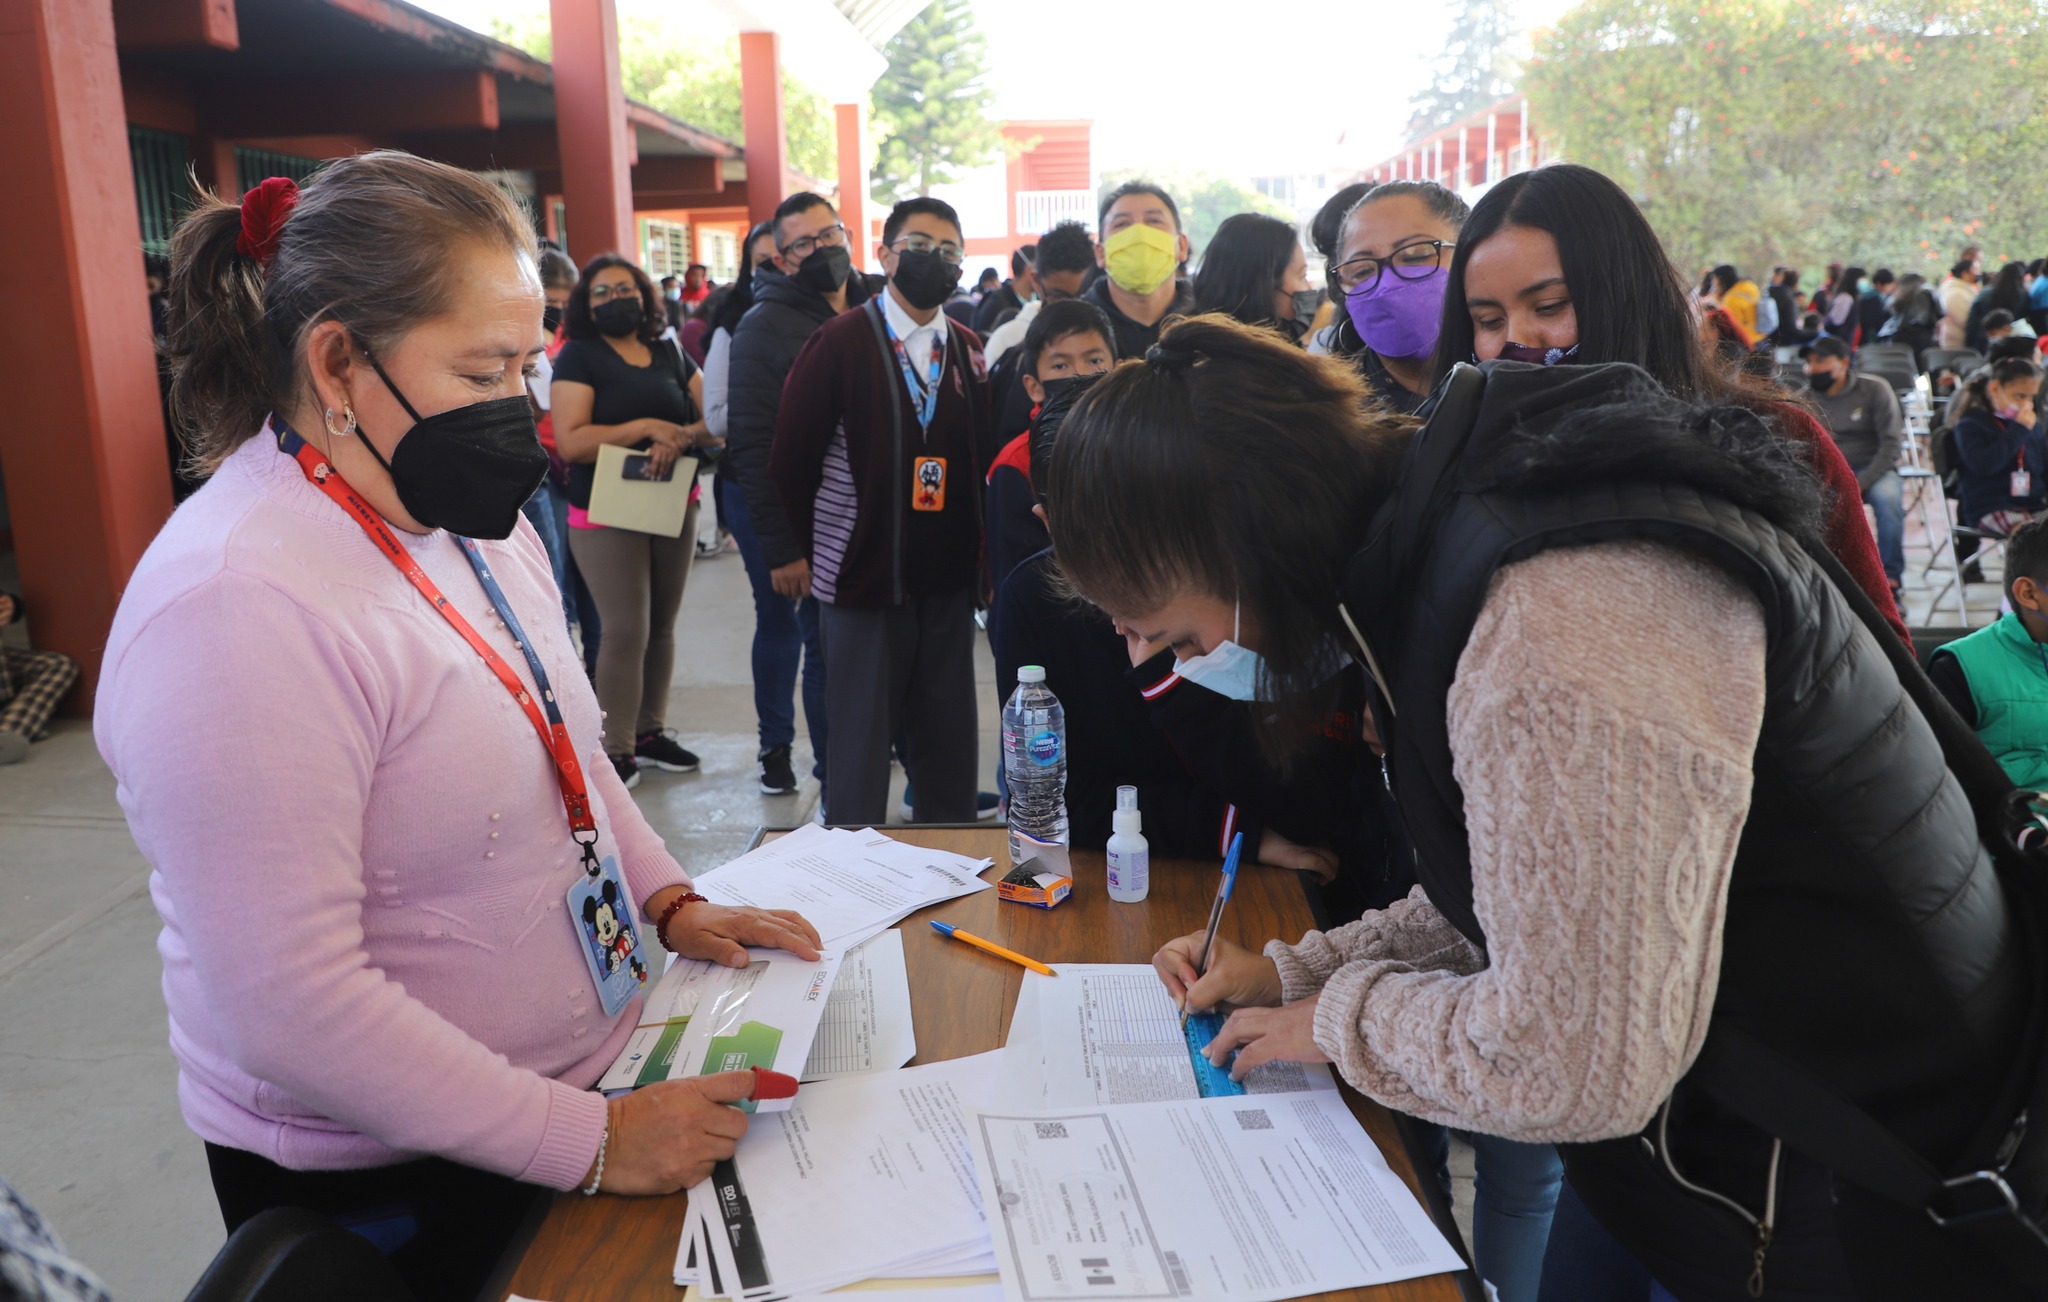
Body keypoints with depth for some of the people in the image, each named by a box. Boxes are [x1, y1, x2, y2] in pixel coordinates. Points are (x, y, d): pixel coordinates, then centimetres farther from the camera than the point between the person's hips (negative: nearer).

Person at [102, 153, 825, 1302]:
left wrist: (670, 902, 2)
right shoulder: (234, 609, -27)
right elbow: (289, 1007, -29)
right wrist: (590, 1142, -24)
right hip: (391, 1185, -8)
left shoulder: (469, 518, 1)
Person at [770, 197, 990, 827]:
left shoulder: (967, 348, 10)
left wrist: (975, 553, 5)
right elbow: (791, 458, -3)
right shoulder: (841, 342, -5)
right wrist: (816, 553, 1)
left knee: (948, 738, 11)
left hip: (948, 579, 4)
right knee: (861, 739, 5)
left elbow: (979, 453, 13)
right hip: (865, 578, -4)